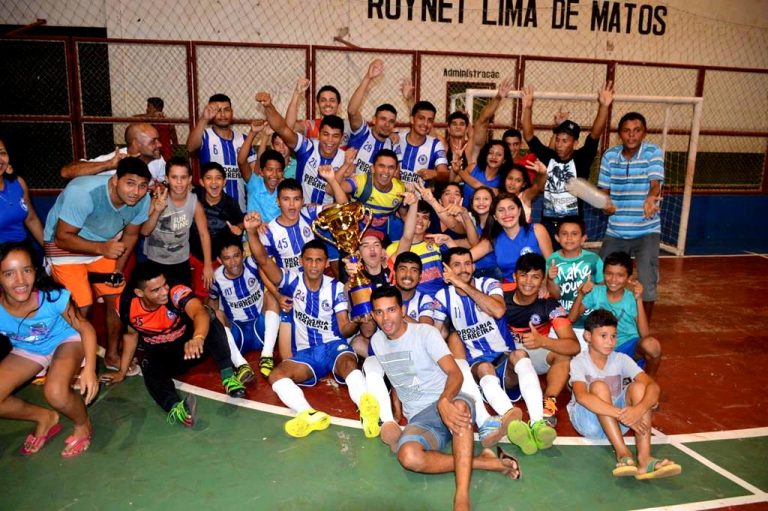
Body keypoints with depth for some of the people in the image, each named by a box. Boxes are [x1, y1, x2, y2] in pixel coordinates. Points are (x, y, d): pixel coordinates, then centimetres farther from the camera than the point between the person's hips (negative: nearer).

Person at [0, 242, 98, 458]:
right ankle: (45, 418, 15)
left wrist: (90, 368, -32)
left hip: (65, 341, -4)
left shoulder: (52, 297, -33)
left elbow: (86, 328, -19)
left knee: (55, 392, -31)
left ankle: (83, 425, 3)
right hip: (27, 350, 4)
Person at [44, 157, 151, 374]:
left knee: (117, 298, 4)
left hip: (105, 244, 5)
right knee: (81, 307, -12)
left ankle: (112, 354, 25)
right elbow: (62, 238, -30)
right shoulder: (83, 193, -36)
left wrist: (118, 268, -10)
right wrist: (101, 248, -43)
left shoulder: (142, 200, -20)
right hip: (64, 246, -5)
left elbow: (131, 235, -2)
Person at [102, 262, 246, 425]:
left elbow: (200, 313, -51)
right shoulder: (126, 304, -16)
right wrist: (122, 371, 11)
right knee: (151, 371, -33)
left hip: (190, 345, -2)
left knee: (208, 315, -32)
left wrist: (198, 338, -72)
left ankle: (227, 374, -33)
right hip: (160, 355, 2)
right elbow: (131, 334, 5)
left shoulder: (176, 292, -30)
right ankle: (175, 407, -60)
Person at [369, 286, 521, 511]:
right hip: (419, 419, 3)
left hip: (446, 404, -3)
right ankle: (483, 462, -19)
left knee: (460, 406, -43)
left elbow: (455, 373, -20)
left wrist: (444, 401, -39)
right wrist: (396, 403, 7)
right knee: (408, 456, -33)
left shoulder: (425, 333, -7)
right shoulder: (377, 341, 9)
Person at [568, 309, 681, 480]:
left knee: (638, 386, -22)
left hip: (616, 421, 4)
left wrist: (639, 409, -40)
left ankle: (644, 459, -34)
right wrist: (621, 414, -43)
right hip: (588, 419, -3)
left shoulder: (621, 359, -4)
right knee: (599, 386, -31)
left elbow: (653, 386, -18)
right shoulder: (579, 362, -14)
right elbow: (581, 396, -34)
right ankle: (622, 454, -37)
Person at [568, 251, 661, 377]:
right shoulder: (596, 292, -3)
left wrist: (639, 300, -25)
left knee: (651, 344, -34)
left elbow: (644, 334, -20)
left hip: (629, 347, 0)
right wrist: (581, 295, -18)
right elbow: (571, 319, -5)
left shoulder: (632, 299, -8)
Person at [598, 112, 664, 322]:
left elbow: (655, 184, -22)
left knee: (647, 284, -7)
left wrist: (651, 198, -45)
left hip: (646, 231, -3)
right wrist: (605, 203, -16)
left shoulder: (653, 152, -8)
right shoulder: (610, 155, 1)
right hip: (615, 231, 3)